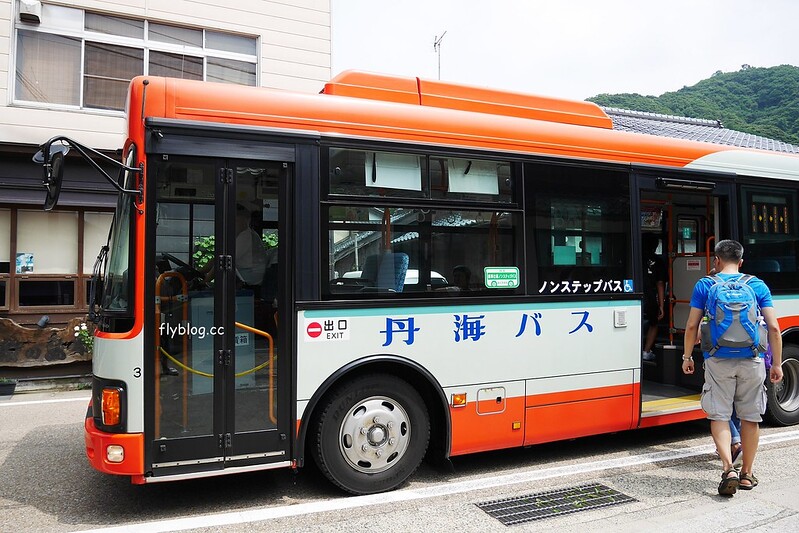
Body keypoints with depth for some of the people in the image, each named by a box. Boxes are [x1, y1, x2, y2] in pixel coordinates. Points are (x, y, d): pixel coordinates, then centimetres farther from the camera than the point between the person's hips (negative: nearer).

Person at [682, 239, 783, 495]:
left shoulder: (705, 285, 1)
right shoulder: (758, 286, 5)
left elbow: (691, 326, -2)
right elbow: (774, 327, 0)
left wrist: (687, 356, 9)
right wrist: (777, 364, 7)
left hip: (718, 360, -2)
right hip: (751, 361, 2)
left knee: (719, 416, 6)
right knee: (750, 417, 13)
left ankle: (729, 469, -9)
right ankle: (746, 474, 22)